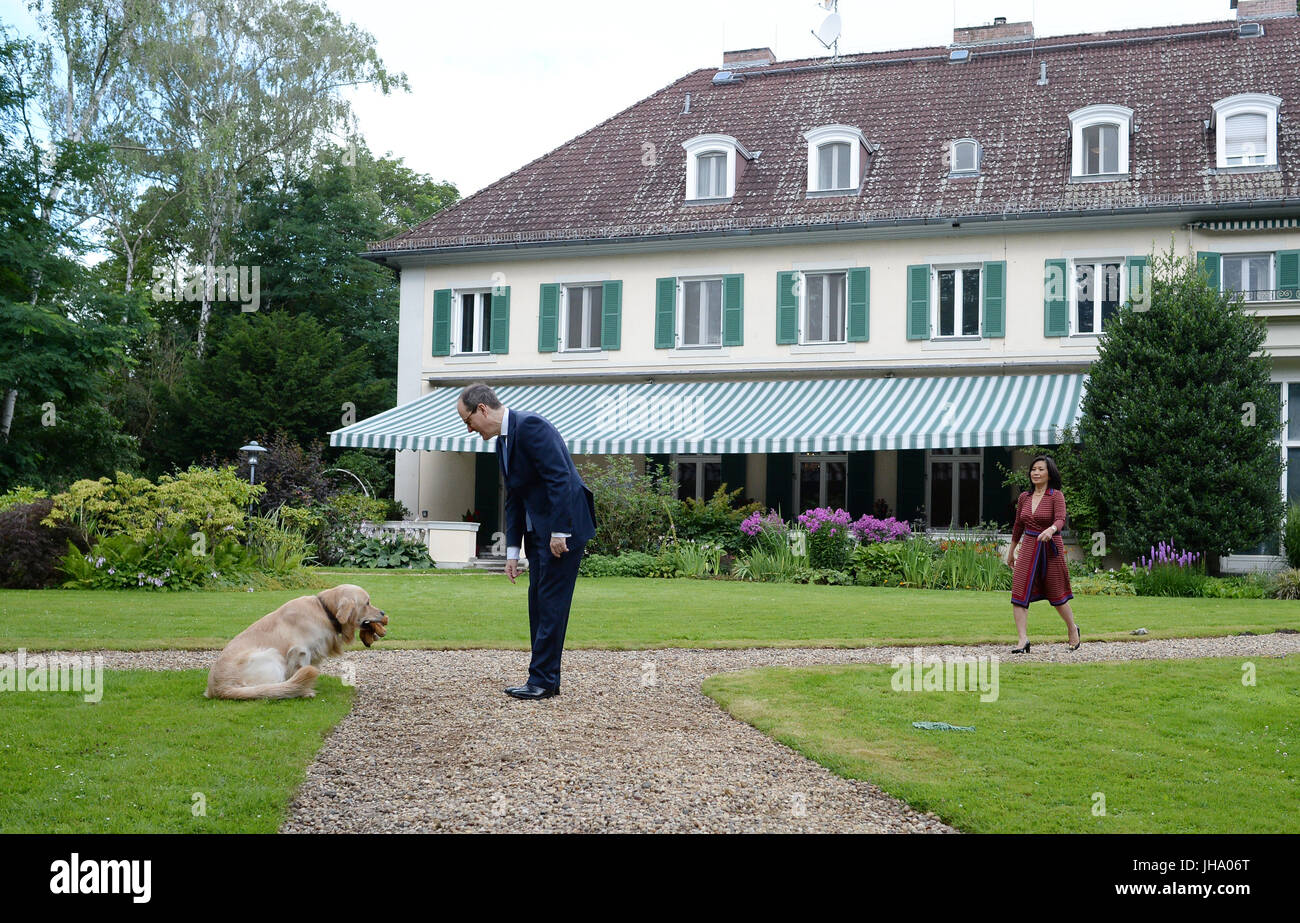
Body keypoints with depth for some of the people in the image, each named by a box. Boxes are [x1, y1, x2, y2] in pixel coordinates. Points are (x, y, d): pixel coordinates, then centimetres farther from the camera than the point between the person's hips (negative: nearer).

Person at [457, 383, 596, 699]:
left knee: (551, 602, -7)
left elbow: (560, 478, -22)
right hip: (538, 531, 10)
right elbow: (513, 500, 18)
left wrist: (559, 531, -22)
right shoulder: (503, 442, 15)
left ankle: (543, 680, -2)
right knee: (538, 602, 10)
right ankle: (546, 679, 16)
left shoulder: (530, 426, -16)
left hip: (563, 525, -10)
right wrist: (512, 551, 14)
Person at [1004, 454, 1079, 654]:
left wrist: (1051, 530, -45)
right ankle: (1023, 640, -11)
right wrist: (1011, 551, 24)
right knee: (1019, 594, -10)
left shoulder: (1056, 496, -7)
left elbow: (1060, 520, -23)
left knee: (1056, 595, 8)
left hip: (1050, 549, -4)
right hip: (1028, 548, 4)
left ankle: (1072, 629, 33)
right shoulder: (1024, 497, 8)